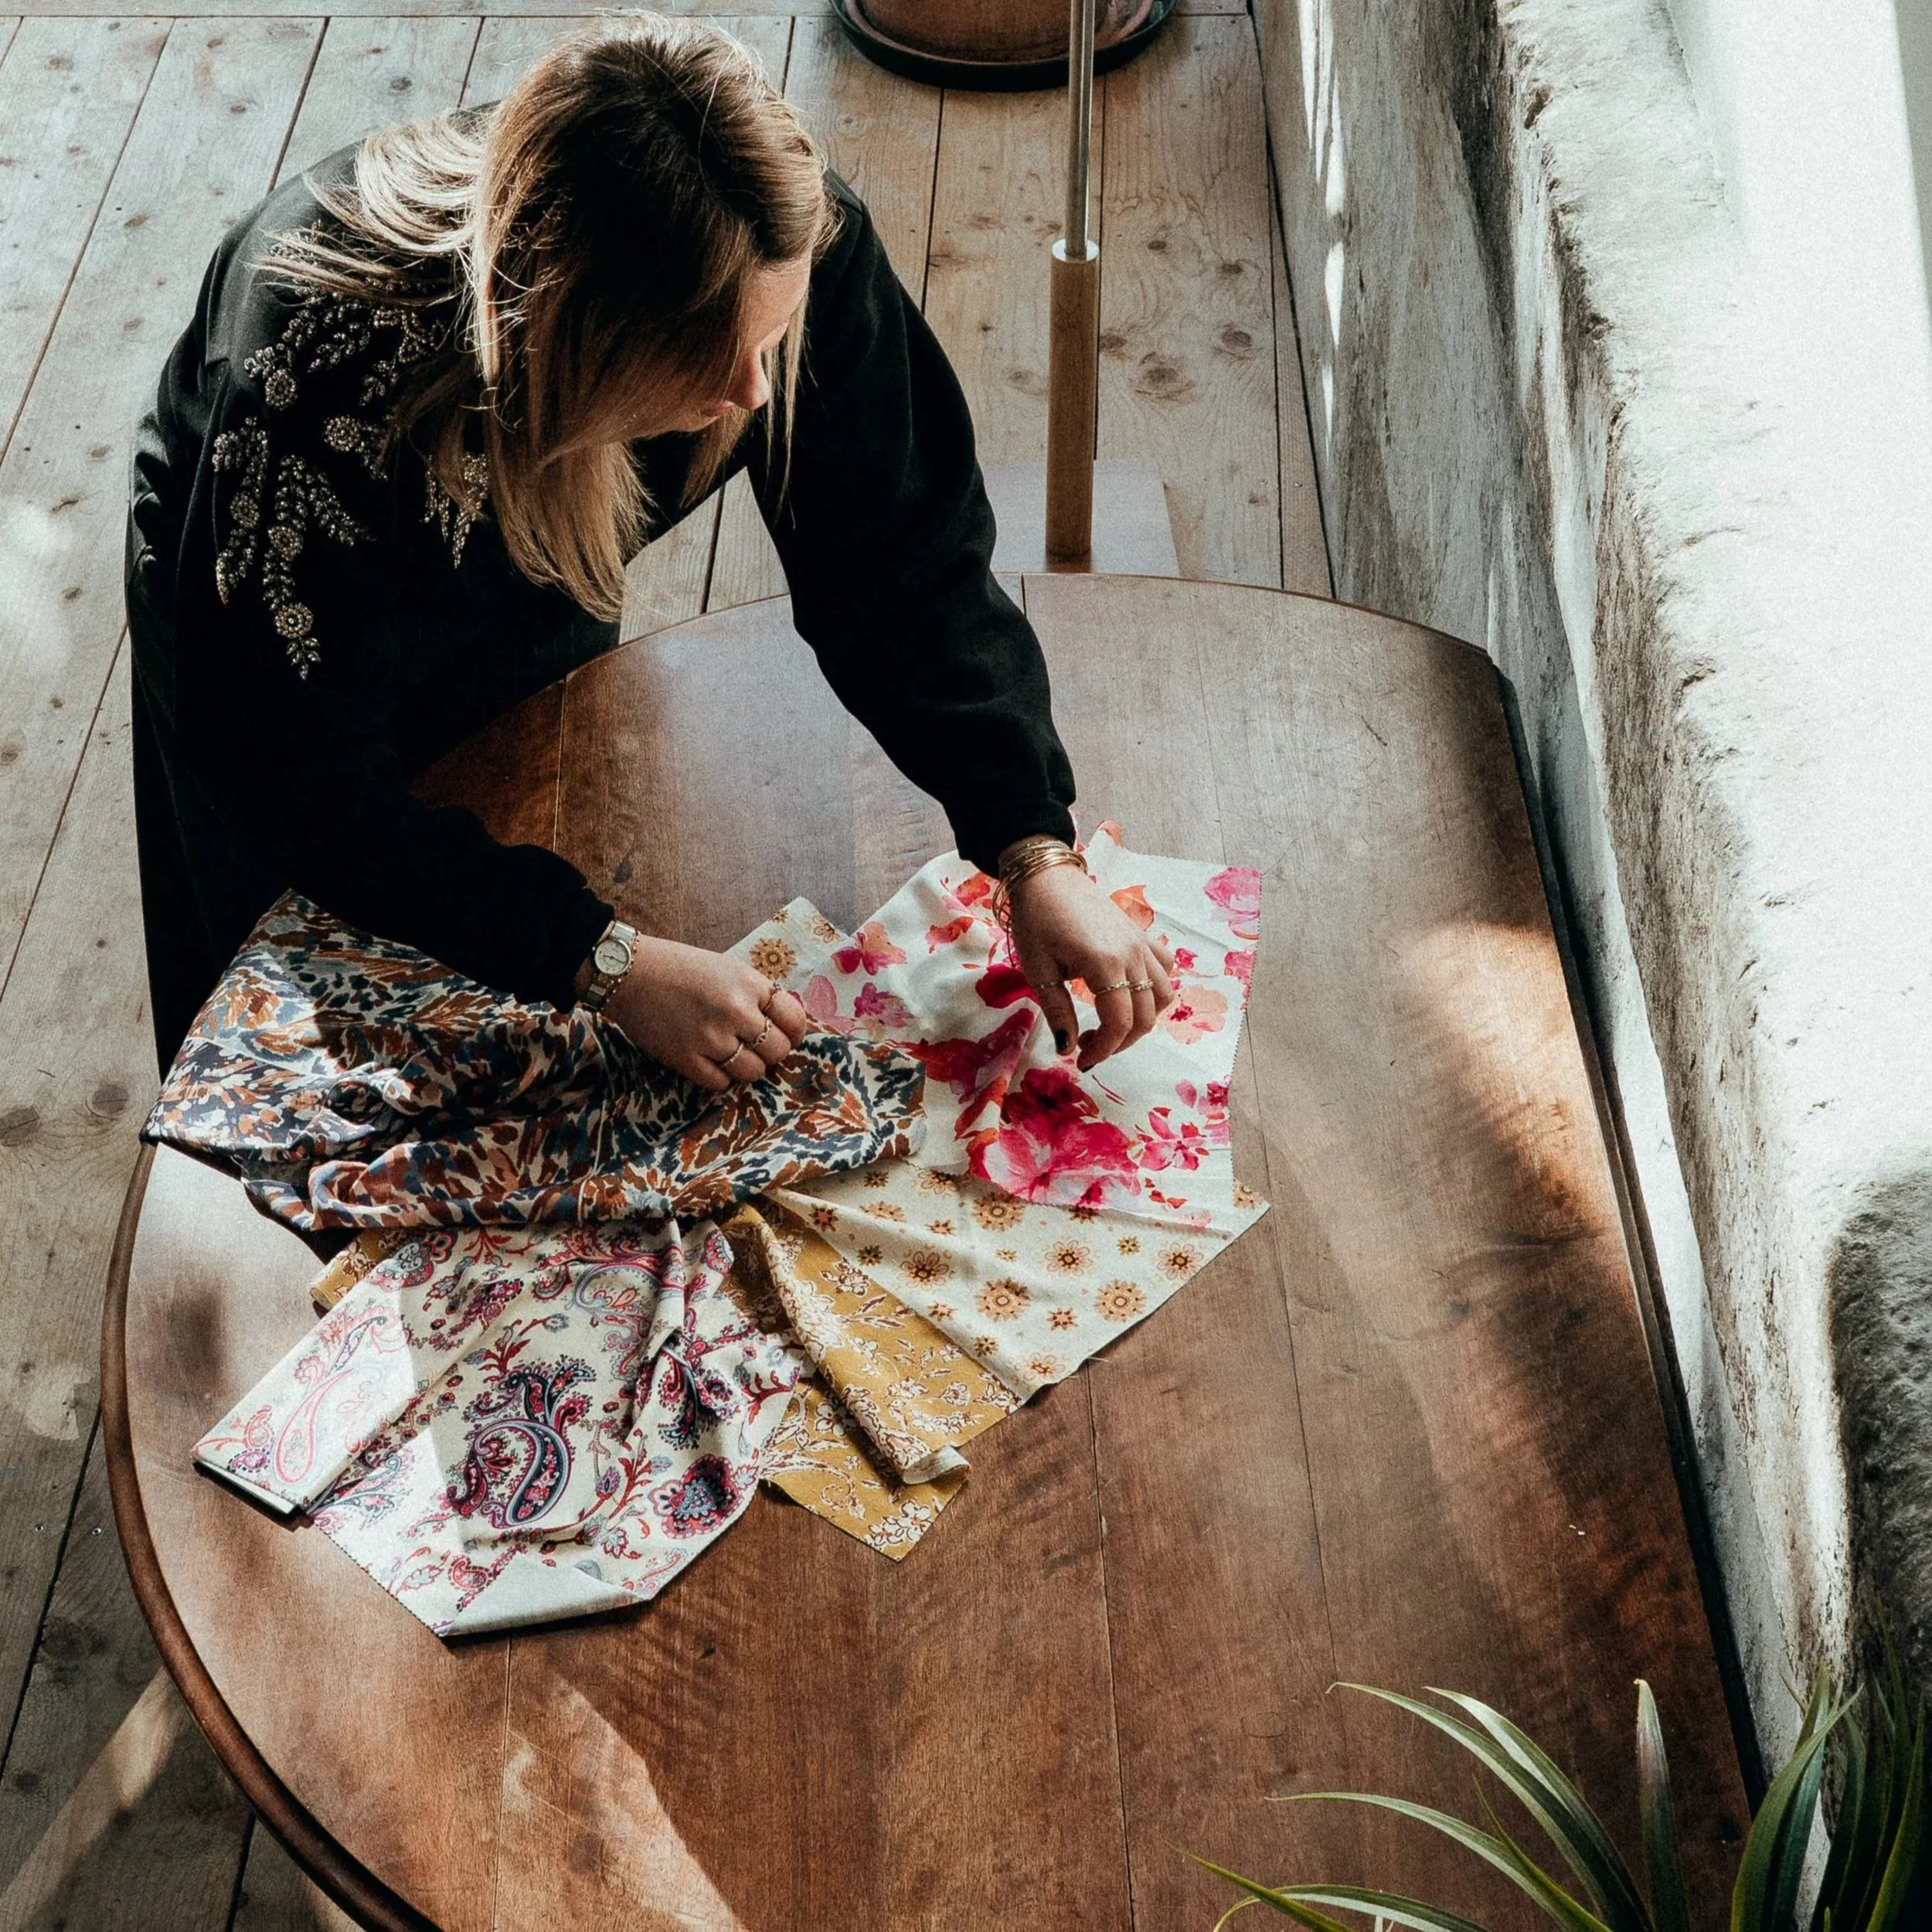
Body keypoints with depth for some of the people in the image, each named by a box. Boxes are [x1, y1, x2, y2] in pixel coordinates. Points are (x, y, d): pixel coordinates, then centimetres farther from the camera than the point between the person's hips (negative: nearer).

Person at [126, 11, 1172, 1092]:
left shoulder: (797, 250, -36)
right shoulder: (330, 359, -47)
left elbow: (905, 568, -25)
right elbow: (303, 774, -38)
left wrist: (1037, 853, -35)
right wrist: (612, 965, -43)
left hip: (536, 625, 3)